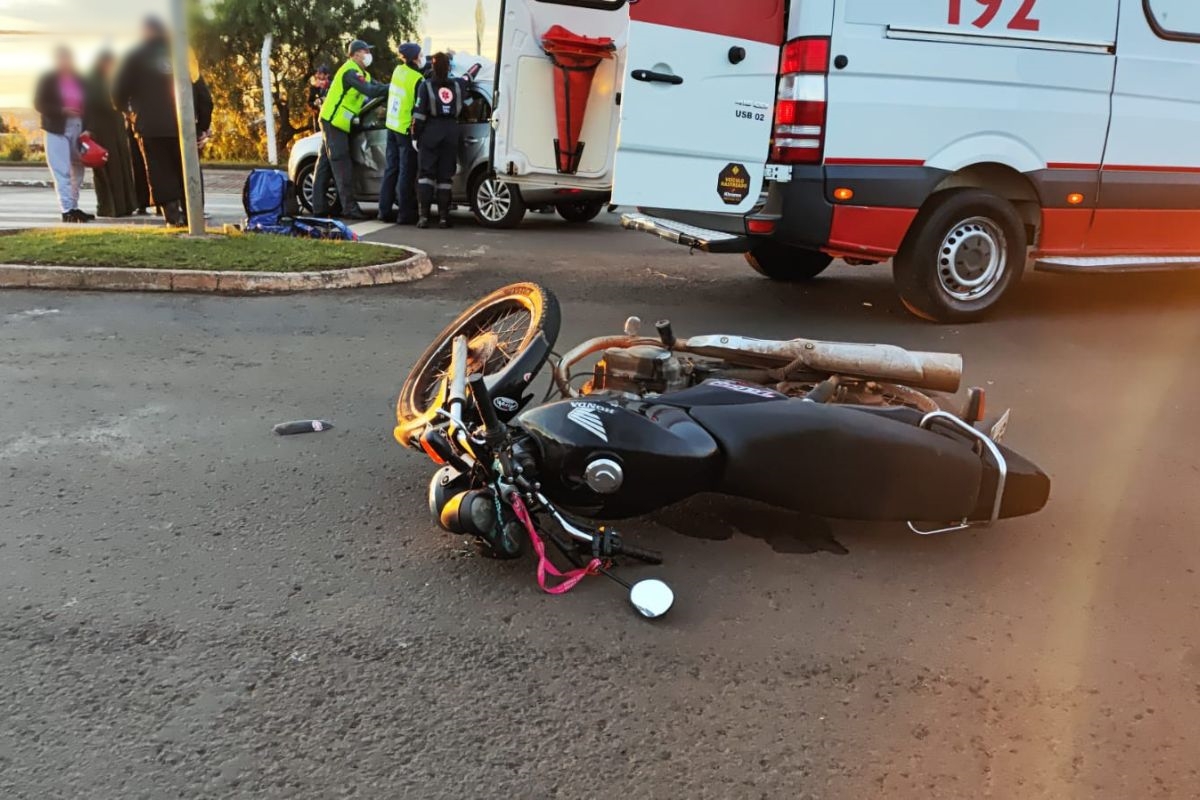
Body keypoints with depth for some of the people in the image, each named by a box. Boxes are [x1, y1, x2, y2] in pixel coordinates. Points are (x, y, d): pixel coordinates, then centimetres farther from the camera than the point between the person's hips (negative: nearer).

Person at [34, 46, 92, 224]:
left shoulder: (79, 80, 12)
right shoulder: (48, 80, 1)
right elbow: (39, 104, -4)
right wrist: (62, 110, -18)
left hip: (78, 127, 4)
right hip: (58, 129, -4)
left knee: (78, 170, 6)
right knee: (63, 171, -8)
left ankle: (74, 208, 14)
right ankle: (67, 210, -9)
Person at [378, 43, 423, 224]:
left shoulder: (398, 70, 4)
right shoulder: (417, 79, -18)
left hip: (392, 126, 7)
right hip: (406, 130, -7)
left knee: (392, 169, 13)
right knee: (407, 172, -2)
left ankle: (385, 210, 16)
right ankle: (405, 214, 2)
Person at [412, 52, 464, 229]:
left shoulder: (425, 85, -2)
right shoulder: (457, 86, 9)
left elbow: (419, 113, -7)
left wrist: (416, 134, -1)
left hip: (430, 132, -2)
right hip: (451, 132, 3)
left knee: (425, 173, 1)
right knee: (445, 175, 5)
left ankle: (424, 215, -7)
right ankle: (443, 217, 2)